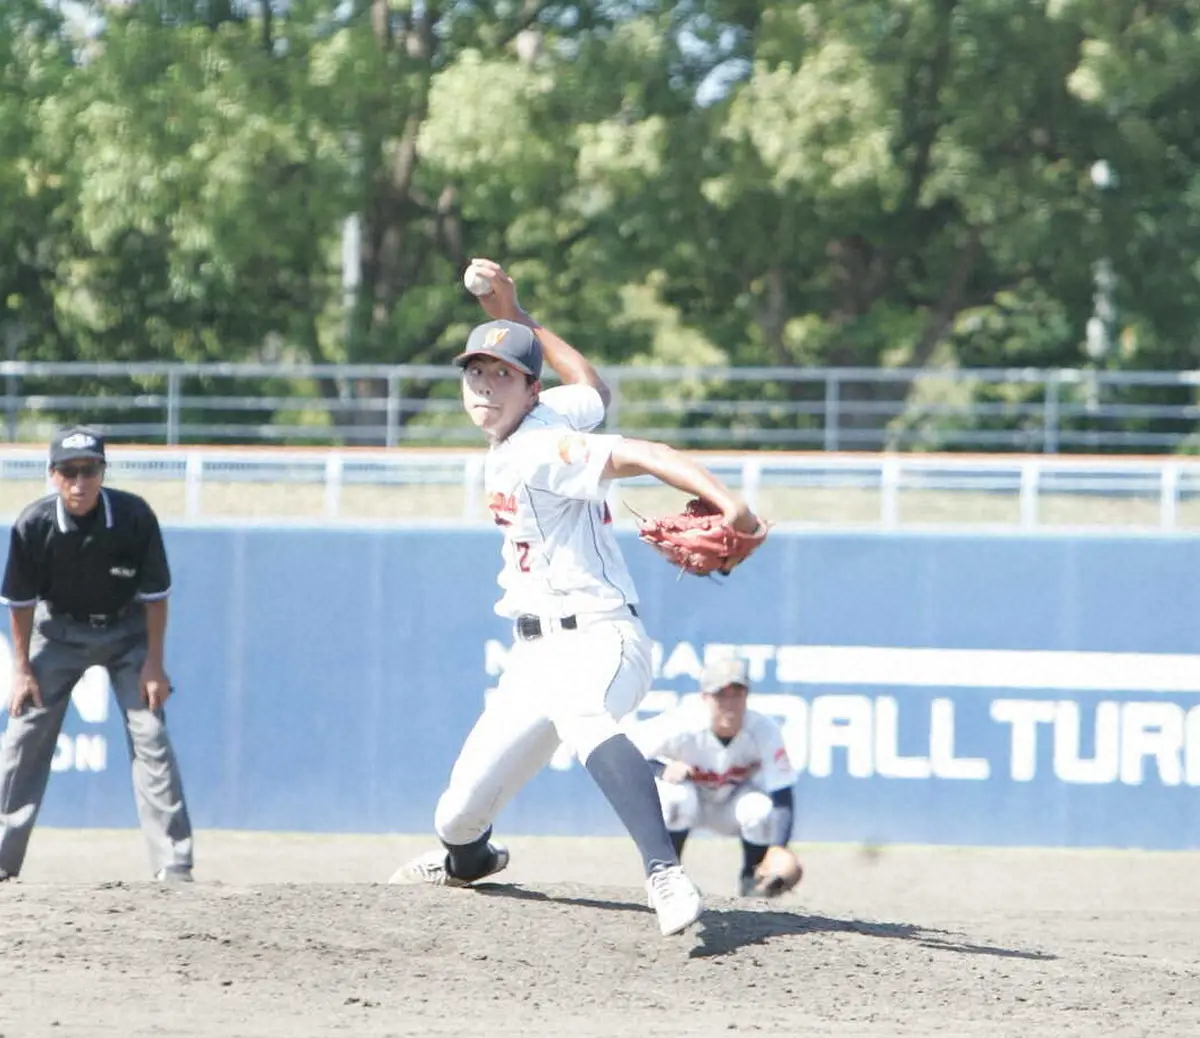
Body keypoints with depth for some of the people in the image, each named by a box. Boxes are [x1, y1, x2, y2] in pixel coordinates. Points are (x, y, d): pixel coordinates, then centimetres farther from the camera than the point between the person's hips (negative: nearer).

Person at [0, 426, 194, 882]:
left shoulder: (134, 516, -26)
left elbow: (155, 594, -14)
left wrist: (153, 663, -13)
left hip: (126, 629, -1)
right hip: (59, 630, 1)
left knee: (150, 736, -9)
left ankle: (174, 863, -7)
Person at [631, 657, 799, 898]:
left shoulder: (763, 730, -27)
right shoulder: (680, 727, -32)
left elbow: (782, 796, -27)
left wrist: (778, 851, -40)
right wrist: (661, 771, -43)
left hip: (733, 801, 2)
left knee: (761, 810, -30)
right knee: (678, 798, -36)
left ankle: (751, 879, 0)